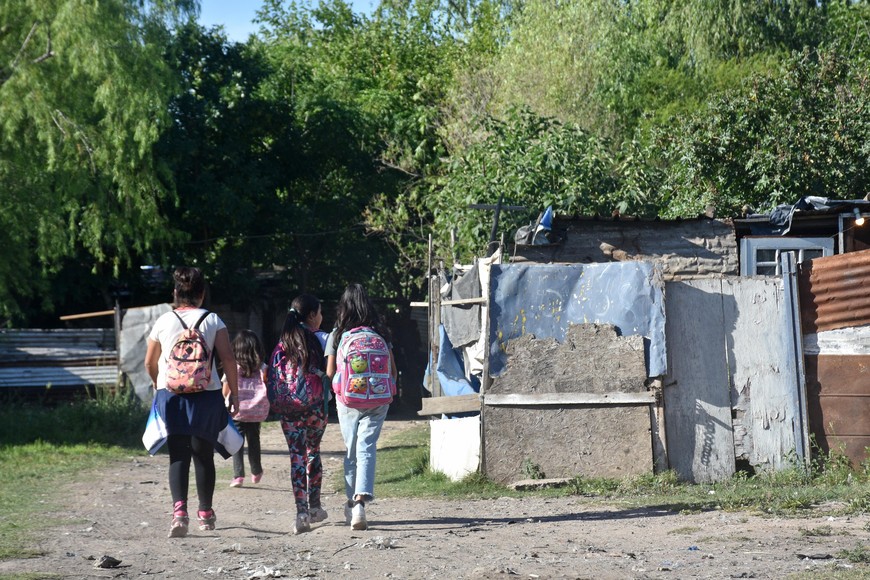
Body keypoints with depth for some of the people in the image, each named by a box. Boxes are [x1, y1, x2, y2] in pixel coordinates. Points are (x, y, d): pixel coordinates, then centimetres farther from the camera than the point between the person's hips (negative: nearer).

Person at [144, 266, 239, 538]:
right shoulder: (212, 320, -1)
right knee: (203, 454, 11)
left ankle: (179, 509, -20)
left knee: (178, 455, 0)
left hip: (170, 394, 0)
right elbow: (228, 358, -7)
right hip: (206, 394, 0)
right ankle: (205, 513, 19)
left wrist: (158, 384, 31)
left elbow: (150, 362, 12)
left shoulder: (164, 322, 3)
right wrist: (234, 392, 2)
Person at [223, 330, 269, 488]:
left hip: (236, 410, -2)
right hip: (256, 411, 2)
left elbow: (225, 392, -2)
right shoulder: (262, 368, -3)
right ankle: (256, 473, 31)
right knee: (254, 440, 18)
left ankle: (238, 475, -7)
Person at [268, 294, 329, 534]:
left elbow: (273, 377, -1)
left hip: (290, 411, 0)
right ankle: (314, 506, 24)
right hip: (316, 409, 0)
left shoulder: (283, 345, 1)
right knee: (313, 451, 19)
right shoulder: (321, 341, -4)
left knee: (297, 456, -1)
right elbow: (329, 374, -6)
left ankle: (301, 511, -14)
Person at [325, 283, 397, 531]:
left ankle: (352, 502, 16)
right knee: (367, 448, -4)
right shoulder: (380, 333, 2)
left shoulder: (337, 335, -1)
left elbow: (330, 372, -3)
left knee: (351, 451, 12)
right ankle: (361, 500, -23)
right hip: (377, 400, 0)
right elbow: (393, 370, 3)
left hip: (347, 400, 0)